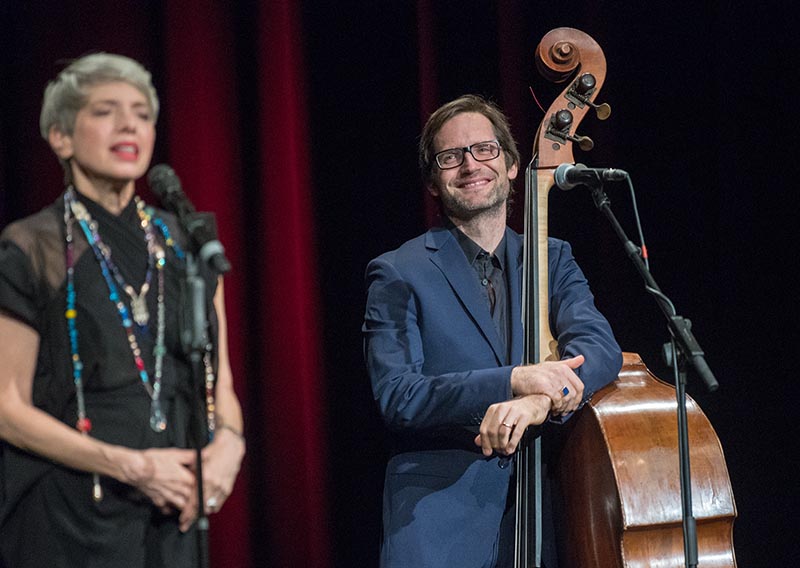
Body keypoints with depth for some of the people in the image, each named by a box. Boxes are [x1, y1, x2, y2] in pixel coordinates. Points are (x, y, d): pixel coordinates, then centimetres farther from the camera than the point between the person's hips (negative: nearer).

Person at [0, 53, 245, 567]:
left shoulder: (186, 245, 11)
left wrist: (228, 443, -9)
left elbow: (221, 384, 13)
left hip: (174, 517, 5)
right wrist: (130, 466, -16)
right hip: (71, 523, -4)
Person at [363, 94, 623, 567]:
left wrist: (543, 397, -24)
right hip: (439, 520, -3)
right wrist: (511, 381, -21)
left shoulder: (552, 261, 15)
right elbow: (396, 395, -9)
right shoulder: (398, 275, 3)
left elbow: (599, 345, -3)